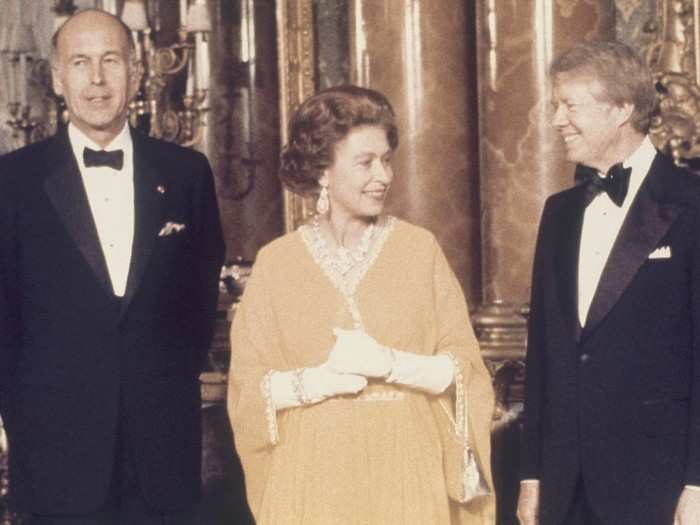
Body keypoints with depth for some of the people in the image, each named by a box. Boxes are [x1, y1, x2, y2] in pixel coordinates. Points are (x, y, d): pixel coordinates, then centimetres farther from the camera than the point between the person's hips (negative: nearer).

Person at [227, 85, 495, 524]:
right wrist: (314, 381, -15)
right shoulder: (277, 262, 0)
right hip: (315, 478, 0)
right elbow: (247, 384, 0)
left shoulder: (419, 248, 1)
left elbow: (464, 369, -1)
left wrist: (389, 364, -15)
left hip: (405, 473, 0)